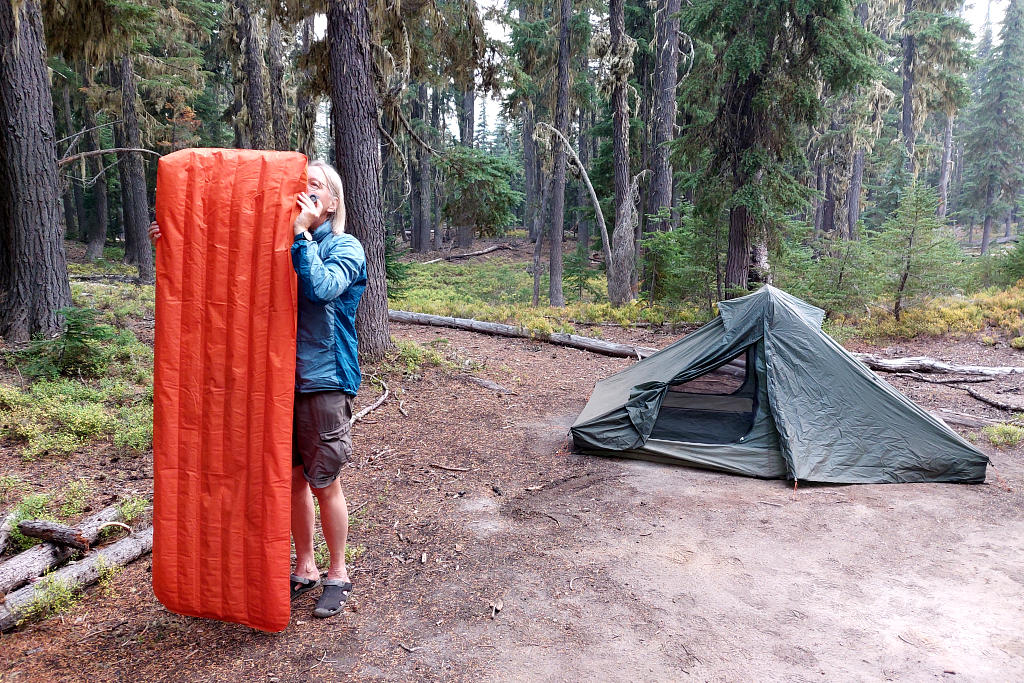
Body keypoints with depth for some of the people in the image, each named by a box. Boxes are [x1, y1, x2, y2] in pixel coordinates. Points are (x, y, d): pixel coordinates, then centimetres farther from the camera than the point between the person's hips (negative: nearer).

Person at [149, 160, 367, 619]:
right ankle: (304, 569, 31)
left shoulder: (345, 248, -5)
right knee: (293, 478, 13)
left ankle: (337, 575, 23)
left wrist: (301, 235, -23)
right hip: (279, 379, 5)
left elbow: (322, 288, -23)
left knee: (324, 484, 5)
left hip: (322, 383, -5)